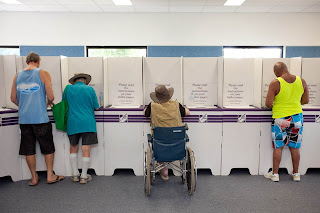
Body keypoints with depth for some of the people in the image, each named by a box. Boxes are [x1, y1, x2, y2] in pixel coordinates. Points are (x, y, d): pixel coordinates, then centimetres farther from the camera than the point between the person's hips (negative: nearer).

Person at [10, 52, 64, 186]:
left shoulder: (18, 75, 9)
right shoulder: (43, 74, -4)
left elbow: (13, 99, 12)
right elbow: (50, 96, -9)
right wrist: (49, 103, 13)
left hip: (24, 118, 4)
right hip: (40, 117, -4)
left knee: (28, 149, 11)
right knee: (48, 148, 10)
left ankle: (34, 177, 21)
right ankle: (50, 175, 17)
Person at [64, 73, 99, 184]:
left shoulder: (68, 88, 5)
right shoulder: (90, 89, 1)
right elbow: (96, 107, 5)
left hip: (73, 123, 2)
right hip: (87, 123, -2)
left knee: (73, 148, 16)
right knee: (86, 149, 1)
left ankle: (75, 174, 21)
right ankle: (84, 176, 8)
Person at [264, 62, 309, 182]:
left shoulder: (275, 83, -14)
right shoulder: (301, 81, 0)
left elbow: (268, 103, -17)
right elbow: (306, 101, 8)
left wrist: (273, 107, 5)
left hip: (280, 119, -4)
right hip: (297, 117, 4)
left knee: (278, 147, 7)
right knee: (295, 147, 13)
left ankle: (275, 174, 14)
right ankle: (296, 174, 24)